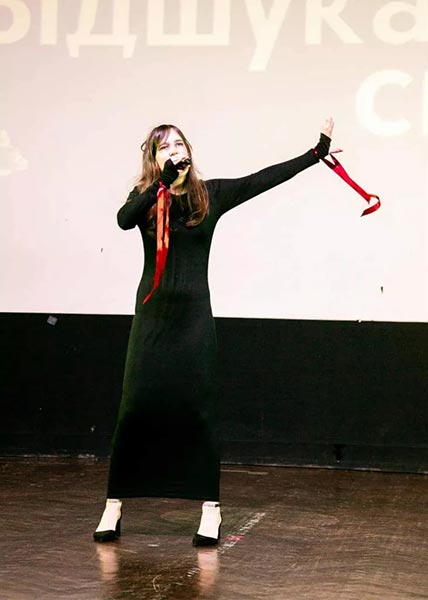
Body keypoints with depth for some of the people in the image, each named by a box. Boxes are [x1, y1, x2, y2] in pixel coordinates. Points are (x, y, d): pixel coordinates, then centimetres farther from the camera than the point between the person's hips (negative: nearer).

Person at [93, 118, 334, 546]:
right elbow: (124, 220, -20)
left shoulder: (211, 194, 4)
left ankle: (210, 509, 8)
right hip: (153, 314, 0)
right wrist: (163, 182, -29)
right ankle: (114, 504, 10)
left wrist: (317, 152, 3)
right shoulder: (146, 197, 1)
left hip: (194, 314, 0)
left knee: (197, 407, 1)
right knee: (136, 406, 0)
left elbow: (266, 178, 4)